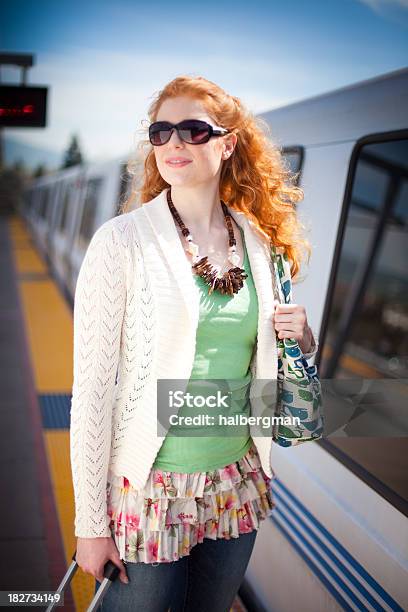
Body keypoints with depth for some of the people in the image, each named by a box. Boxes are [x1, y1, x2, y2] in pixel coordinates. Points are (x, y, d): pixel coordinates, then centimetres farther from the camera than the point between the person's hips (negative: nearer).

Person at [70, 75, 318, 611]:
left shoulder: (258, 243, 1)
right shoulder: (121, 240, -12)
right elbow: (92, 388, -13)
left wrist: (302, 339, -8)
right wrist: (90, 522, -11)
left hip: (237, 484, 5)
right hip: (150, 487, -4)